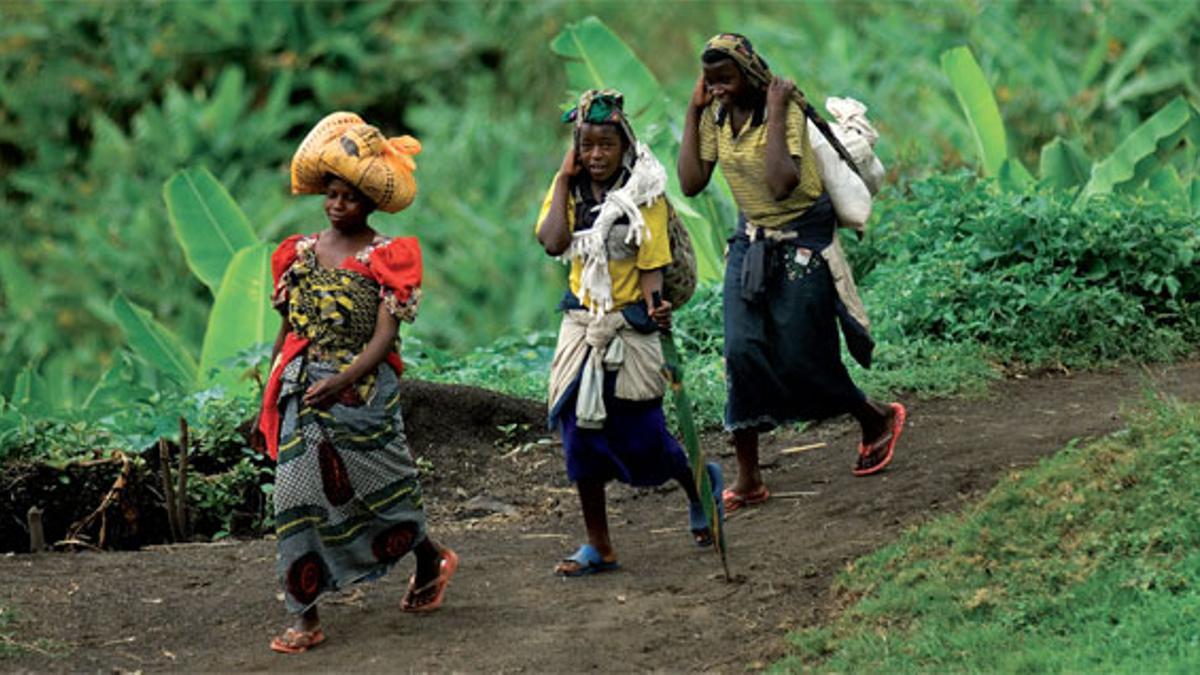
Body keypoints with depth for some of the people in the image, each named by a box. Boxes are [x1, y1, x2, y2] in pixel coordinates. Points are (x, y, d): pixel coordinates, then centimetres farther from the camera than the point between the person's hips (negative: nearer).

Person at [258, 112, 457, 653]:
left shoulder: (386, 258, -4)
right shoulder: (301, 253, 8)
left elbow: (384, 337, -12)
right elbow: (288, 330, 13)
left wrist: (342, 382, -27)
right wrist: (270, 398, 11)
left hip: (364, 391, -3)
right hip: (303, 395, 3)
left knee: (380, 487, 9)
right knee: (299, 500, -5)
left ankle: (431, 564, 39)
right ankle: (306, 618, -3)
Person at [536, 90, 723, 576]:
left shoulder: (645, 196, -9)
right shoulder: (570, 189, 1)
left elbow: (651, 266, -11)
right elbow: (553, 242, -16)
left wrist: (655, 307, -30)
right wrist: (564, 180, -13)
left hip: (630, 327, -4)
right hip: (582, 325, 4)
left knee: (640, 437, -3)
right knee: (581, 432, 2)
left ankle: (699, 484, 29)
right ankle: (598, 547, 12)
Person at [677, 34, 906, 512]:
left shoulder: (785, 110, -21)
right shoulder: (716, 116, -1)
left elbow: (781, 185, -34)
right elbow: (691, 184, -7)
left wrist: (775, 116, -31)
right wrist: (693, 113, -7)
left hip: (802, 244, -6)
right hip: (751, 244, 6)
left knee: (801, 360, -2)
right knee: (742, 352, -7)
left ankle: (878, 420, 27)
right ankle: (748, 479, -3)